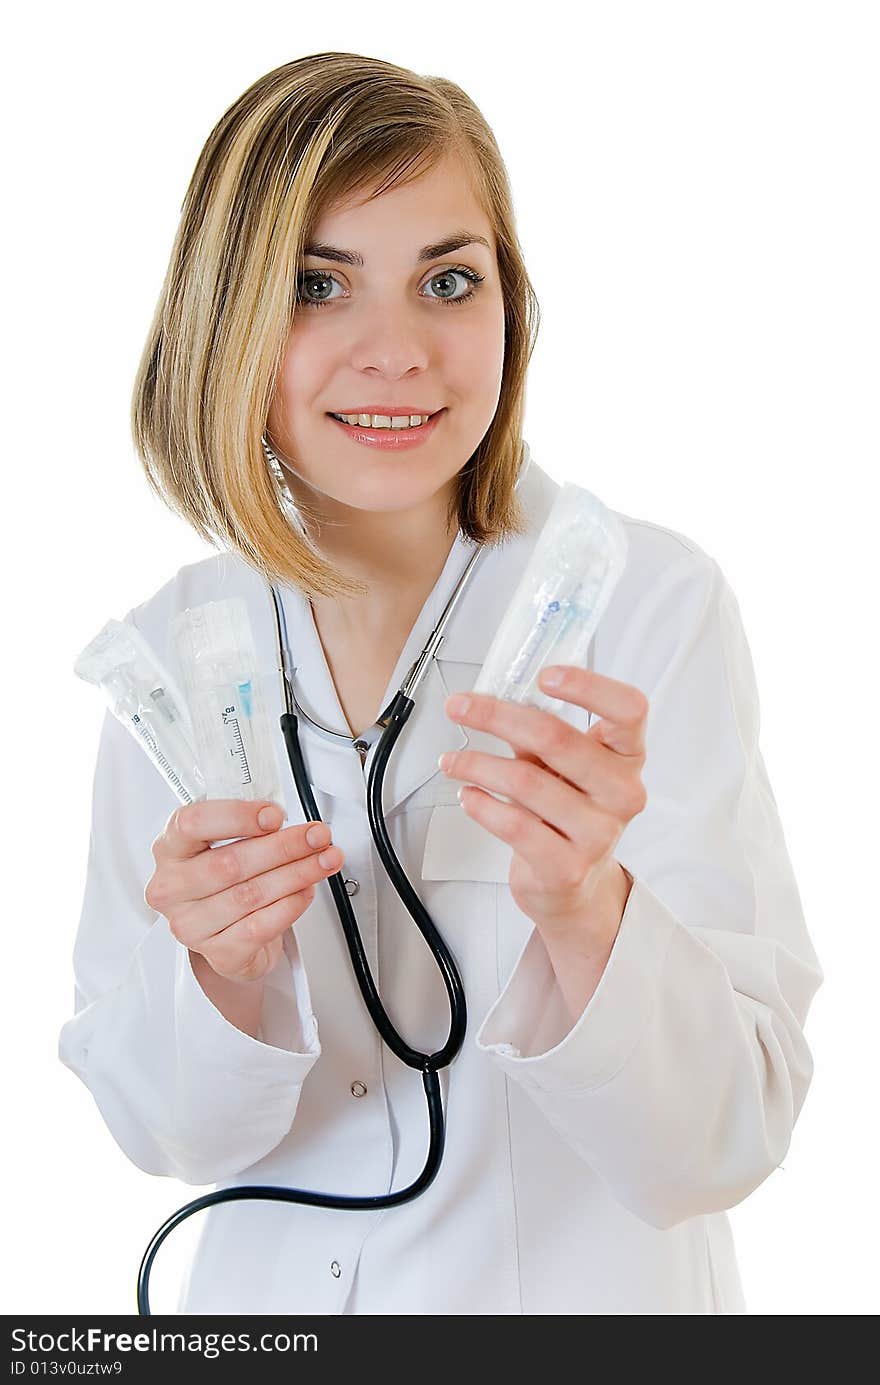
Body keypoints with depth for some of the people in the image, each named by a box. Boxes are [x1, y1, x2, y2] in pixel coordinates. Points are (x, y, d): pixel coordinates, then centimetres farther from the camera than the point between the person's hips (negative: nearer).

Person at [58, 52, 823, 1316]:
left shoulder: (657, 605, -19)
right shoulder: (176, 642, -9)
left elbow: (725, 1146, -20)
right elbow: (165, 1132, -7)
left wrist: (585, 908, -37)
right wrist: (225, 971, -26)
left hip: (585, 1293, -2)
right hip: (269, 1289, 3)